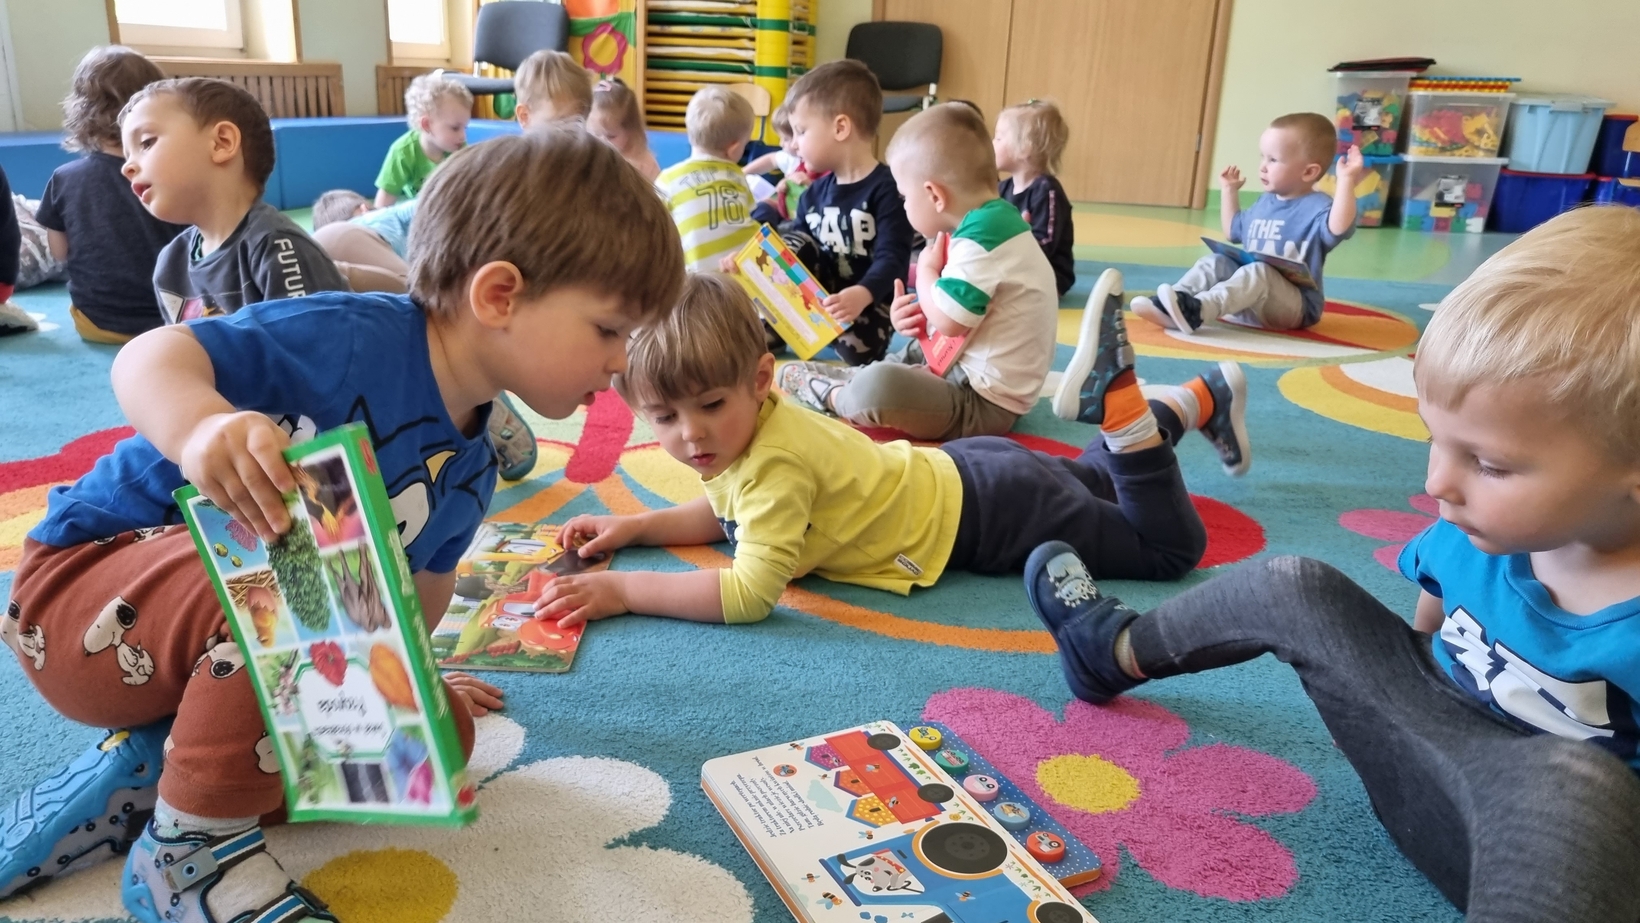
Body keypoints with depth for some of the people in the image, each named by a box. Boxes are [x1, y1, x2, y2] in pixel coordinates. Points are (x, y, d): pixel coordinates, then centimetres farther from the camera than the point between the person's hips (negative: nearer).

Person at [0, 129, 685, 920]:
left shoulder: (470, 465, -2)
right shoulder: (358, 339, -28)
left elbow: (424, 581, 14)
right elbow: (149, 358, -33)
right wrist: (201, 424, -55)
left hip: (241, 653, 8)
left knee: (441, 732, -2)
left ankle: (144, 769, 2)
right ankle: (192, 850, -16)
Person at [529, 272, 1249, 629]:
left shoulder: (775, 461, -36)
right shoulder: (738, 436, -11)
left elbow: (750, 593, -44)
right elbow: (726, 513, 7)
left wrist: (624, 590, -41)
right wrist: (636, 528, -6)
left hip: (989, 512, -8)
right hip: (951, 473, 8)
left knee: (1169, 548, 2)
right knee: (1088, 483, 33)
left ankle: (1125, 409, 2)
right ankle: (1190, 402, 45)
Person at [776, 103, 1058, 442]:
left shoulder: (982, 235, -23)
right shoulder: (992, 222, 9)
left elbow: (948, 321, -27)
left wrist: (926, 270, -9)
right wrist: (918, 318, 0)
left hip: (983, 404, -11)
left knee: (878, 385, -29)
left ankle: (831, 395, -1)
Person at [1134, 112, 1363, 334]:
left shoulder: (1316, 207, -8)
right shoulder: (1263, 203, 16)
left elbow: (1338, 228, -32)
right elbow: (1234, 230, 33)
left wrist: (1346, 181, -37)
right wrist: (1229, 191, 28)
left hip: (1294, 306, -7)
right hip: (1250, 302, 7)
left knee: (1258, 271, -34)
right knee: (1215, 262, -10)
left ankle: (1197, 310, -54)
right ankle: (1169, 307, -32)